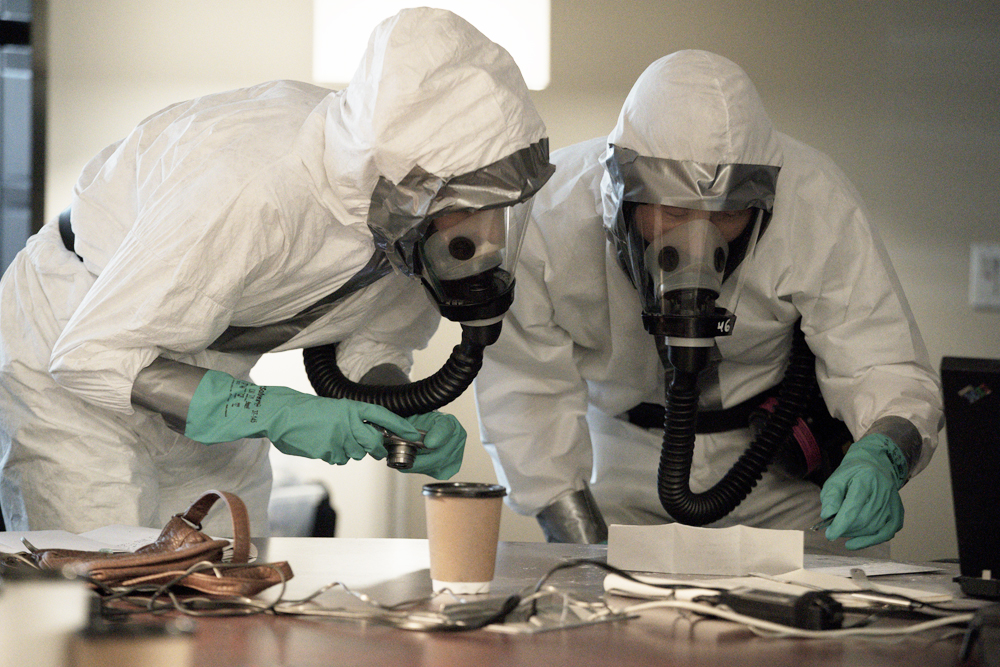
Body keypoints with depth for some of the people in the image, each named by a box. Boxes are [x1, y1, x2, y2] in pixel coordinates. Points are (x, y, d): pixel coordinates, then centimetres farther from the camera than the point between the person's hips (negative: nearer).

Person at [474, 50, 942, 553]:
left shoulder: (815, 199, -26)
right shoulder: (548, 215, -27)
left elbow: (885, 368, -22)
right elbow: (527, 398, -17)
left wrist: (880, 455, -45)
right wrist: (586, 547, -25)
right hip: (622, 458, 0)